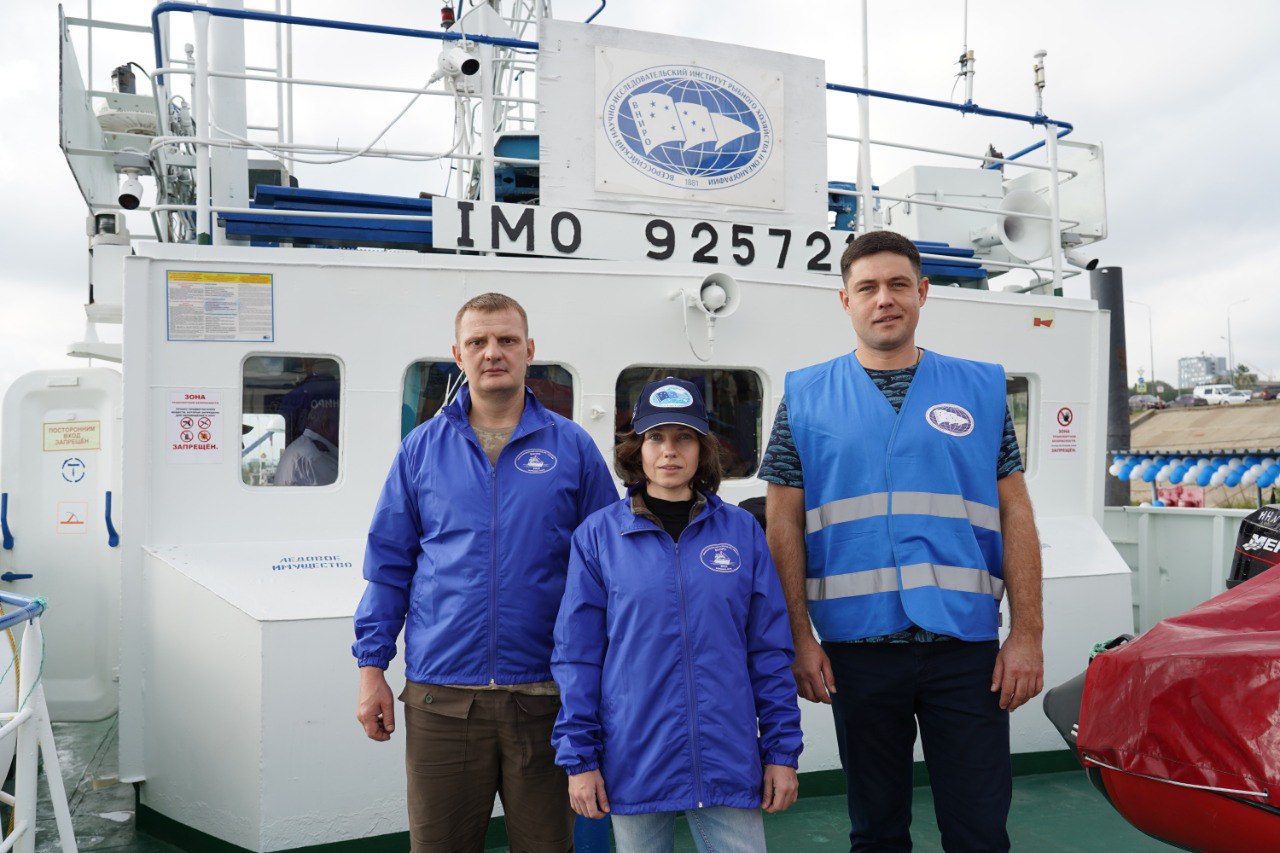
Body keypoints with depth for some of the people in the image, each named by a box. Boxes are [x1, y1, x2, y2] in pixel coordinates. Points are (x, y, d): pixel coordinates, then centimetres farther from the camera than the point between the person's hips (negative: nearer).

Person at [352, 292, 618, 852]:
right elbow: (388, 566, 8)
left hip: (544, 695, 0)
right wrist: (371, 669, 3)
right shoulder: (422, 448, 6)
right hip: (440, 695, 1)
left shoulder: (572, 448, 2)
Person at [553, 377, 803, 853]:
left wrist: (782, 750, 3)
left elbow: (770, 651, 5)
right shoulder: (599, 536, -1)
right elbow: (577, 654, 0)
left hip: (728, 760, 1)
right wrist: (579, 758, -2)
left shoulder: (741, 531, 2)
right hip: (635, 766, 0)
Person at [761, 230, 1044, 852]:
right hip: (857, 647, 0)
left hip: (966, 644, 0)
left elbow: (1014, 515, 5)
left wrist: (1027, 635, -2)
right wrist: (800, 639, -4)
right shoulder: (805, 398, 4)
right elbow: (784, 525, 3)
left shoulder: (980, 388, 7)